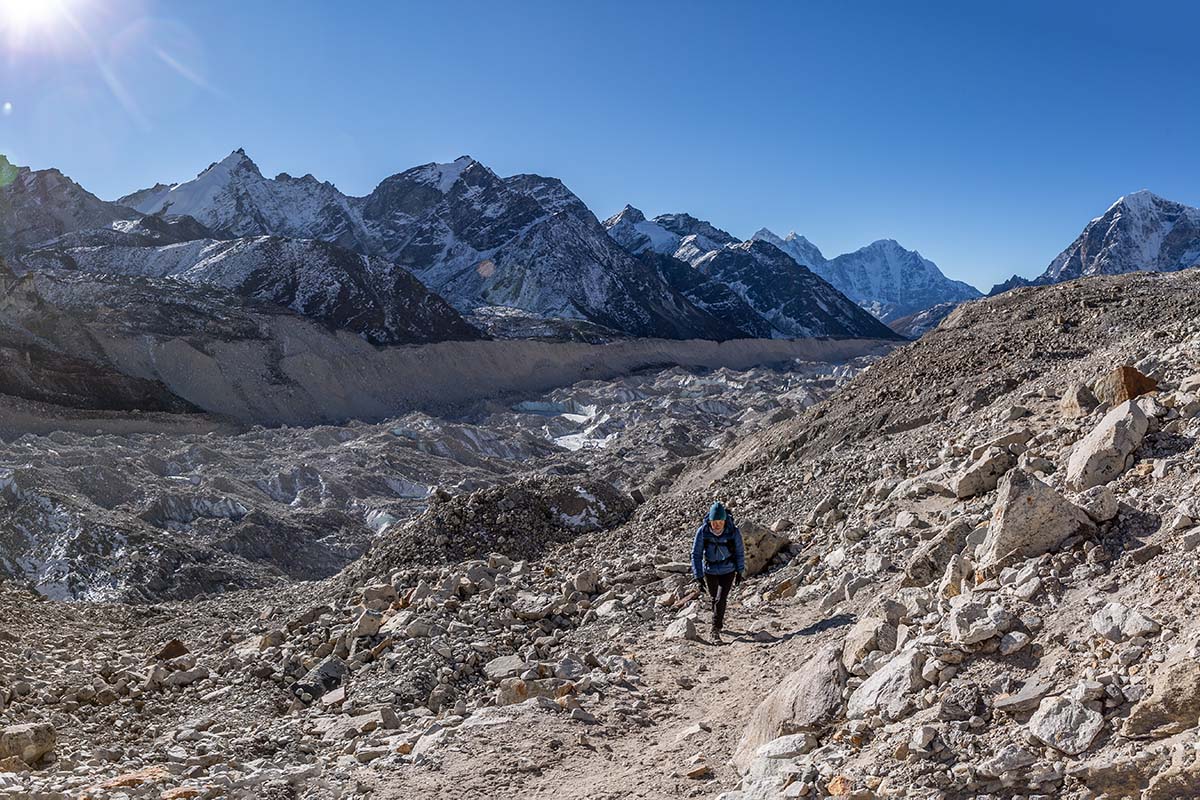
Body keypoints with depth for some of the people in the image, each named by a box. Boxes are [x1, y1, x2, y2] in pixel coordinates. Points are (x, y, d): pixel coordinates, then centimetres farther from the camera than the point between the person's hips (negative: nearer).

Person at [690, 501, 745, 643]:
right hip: (710, 571, 2)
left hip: (728, 571, -2)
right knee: (714, 598, 19)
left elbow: (740, 552, -5)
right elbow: (696, 554, -15)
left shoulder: (733, 531, -22)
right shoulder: (703, 531, -22)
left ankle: (716, 631, -4)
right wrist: (699, 577, -18)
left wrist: (740, 571, 5)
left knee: (721, 599, -14)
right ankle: (720, 618, 47)